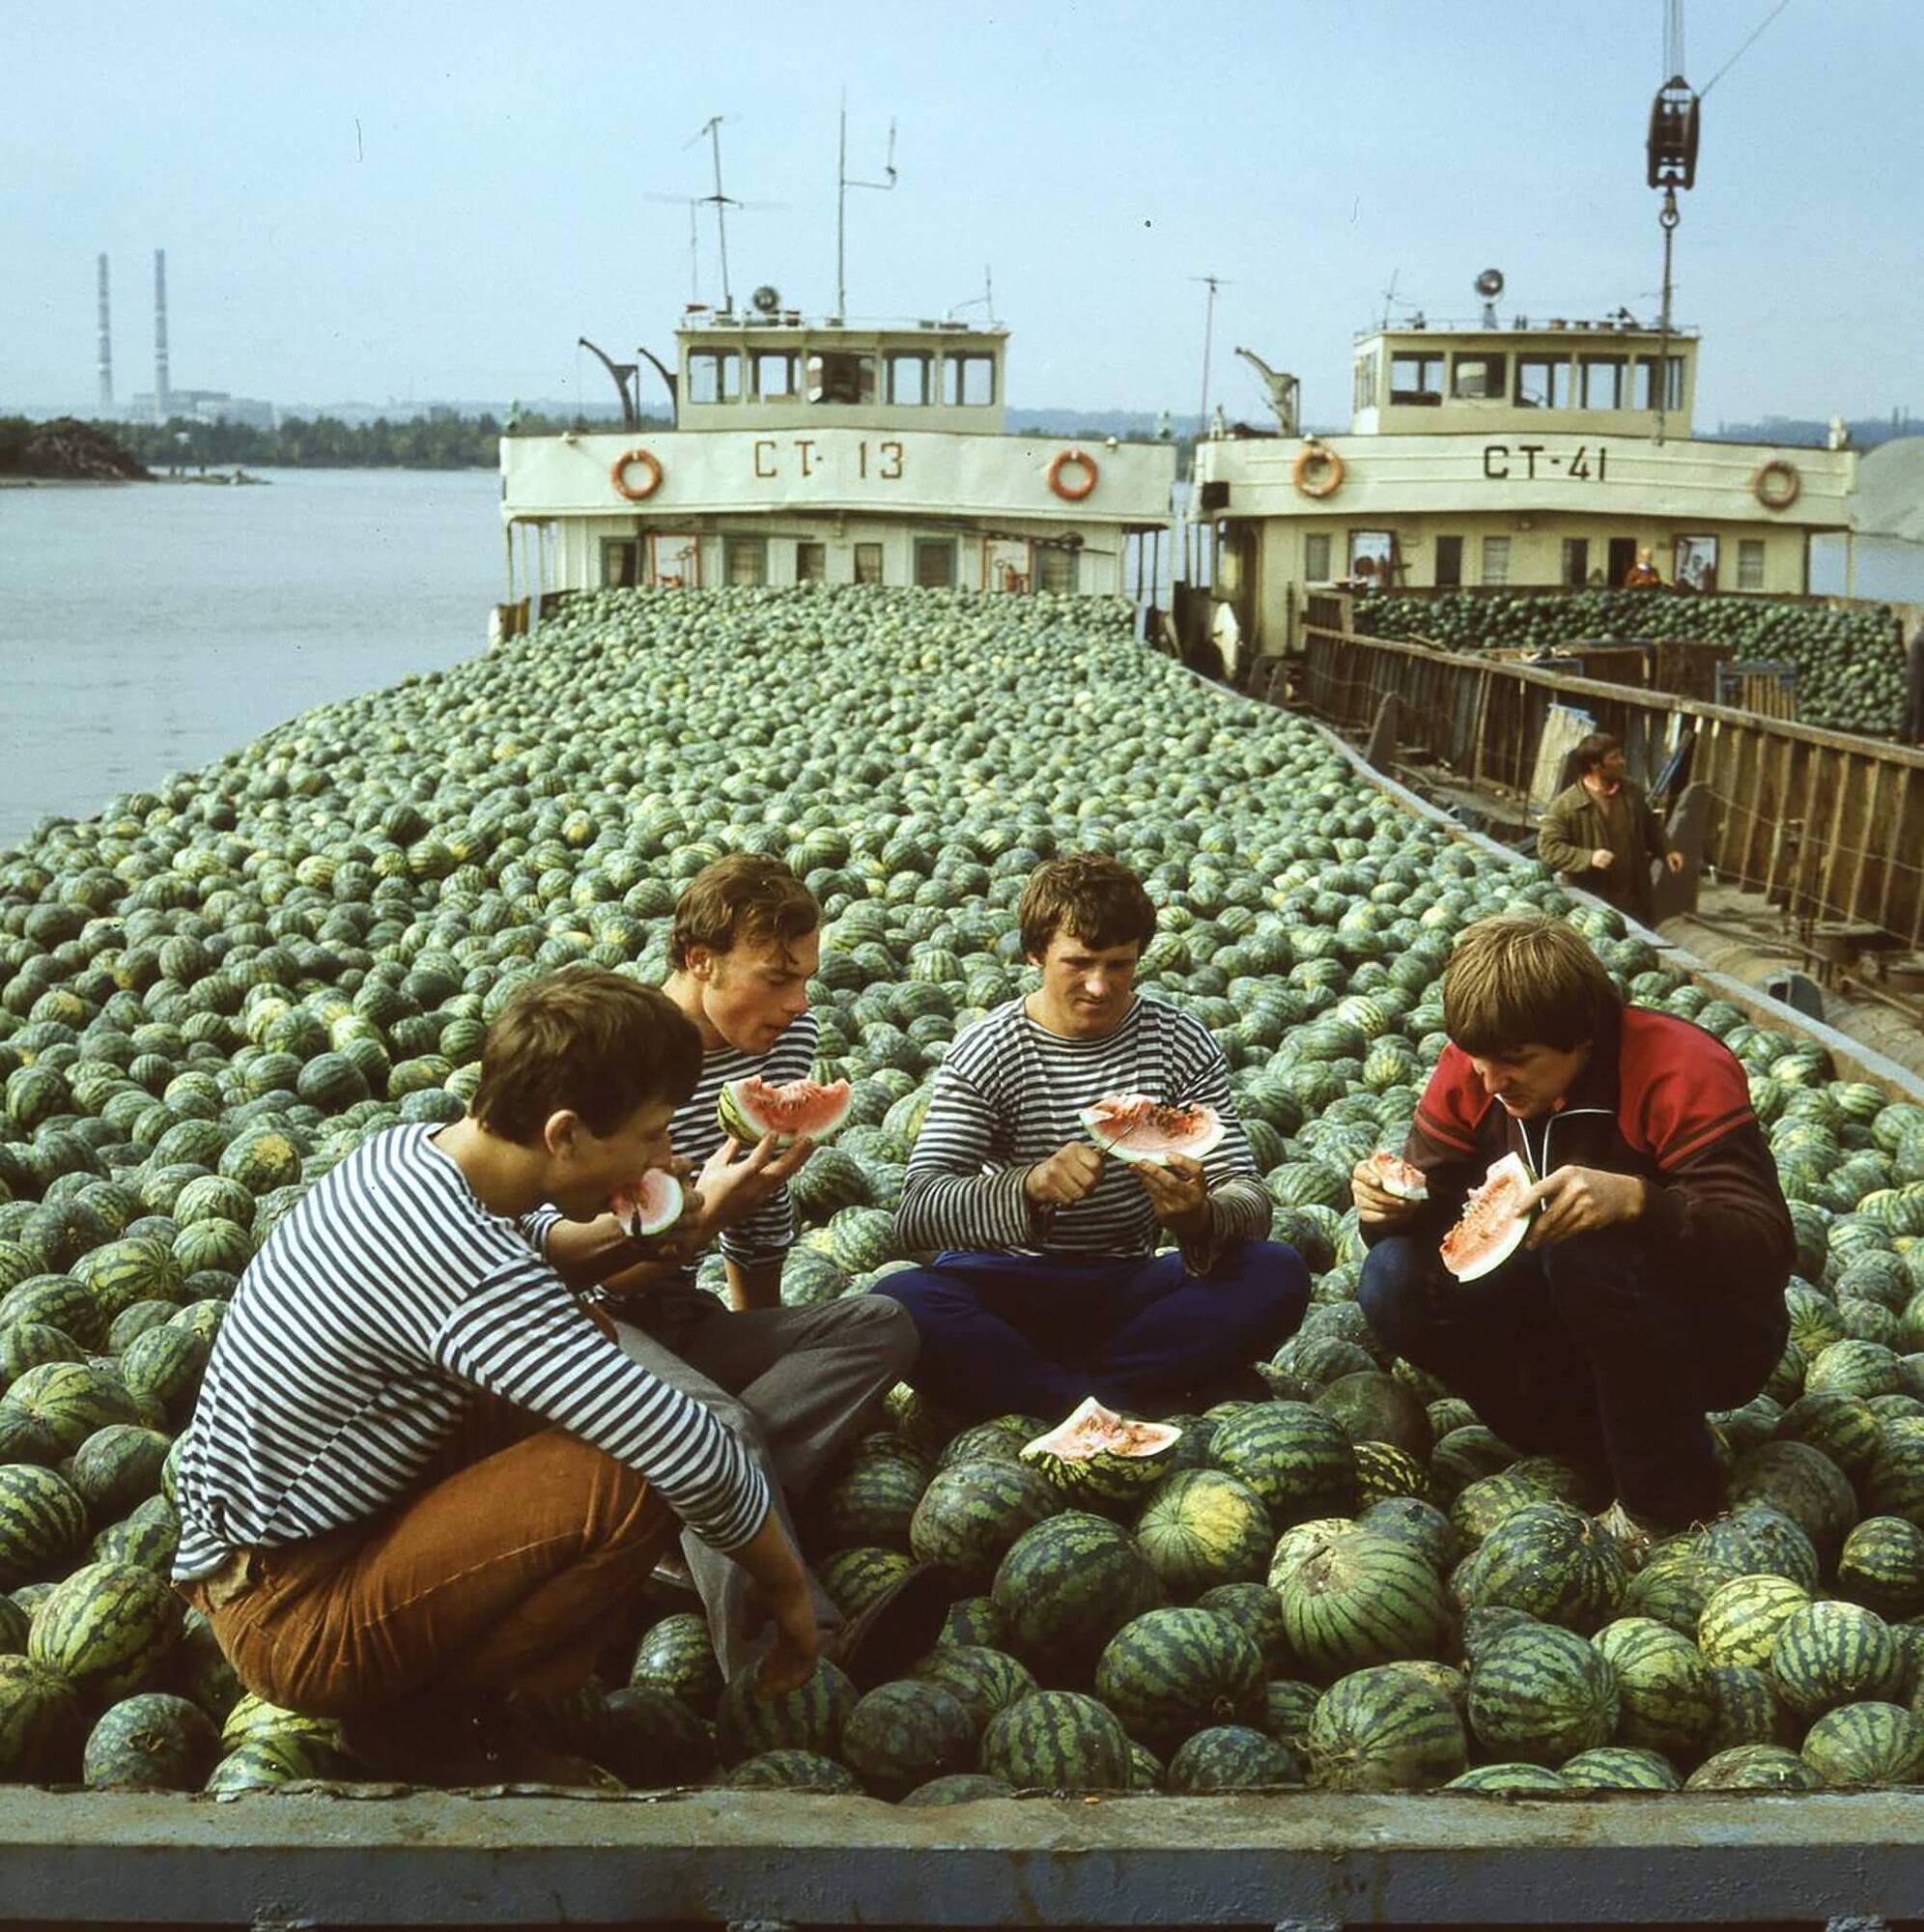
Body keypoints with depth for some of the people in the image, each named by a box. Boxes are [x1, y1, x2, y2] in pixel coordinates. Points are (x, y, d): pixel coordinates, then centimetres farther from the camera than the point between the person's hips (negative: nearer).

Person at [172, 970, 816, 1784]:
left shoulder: (408, 1151, -1)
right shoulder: (476, 1279, -28)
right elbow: (698, 1461, -29)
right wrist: (789, 1593, -11)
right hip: (291, 1620, -9)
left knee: (582, 1353, 12)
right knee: (633, 1479, -23)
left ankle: (425, 1682, 9)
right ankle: (427, 1715, -1)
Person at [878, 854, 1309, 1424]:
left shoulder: (1182, 1044, 0)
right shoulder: (986, 1054, -9)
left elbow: (1249, 1199, -7)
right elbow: (915, 1215, -21)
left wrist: (1201, 1218, -32)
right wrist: (1029, 1188, -40)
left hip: (1128, 1290, 2)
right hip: (1007, 1289, -2)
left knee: (1279, 1275, -24)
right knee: (898, 1301, -34)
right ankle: (1142, 1399, -27)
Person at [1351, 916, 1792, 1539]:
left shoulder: (1681, 1070, -25)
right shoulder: (1473, 1067, -8)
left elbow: (1766, 1246, -31)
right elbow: (1431, 1198, -4)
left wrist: (1634, 1201, -48)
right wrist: (1392, 1206, -29)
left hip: (1712, 1333, -5)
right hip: (1568, 1322, 6)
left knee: (1593, 1249, -37)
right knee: (1395, 1281, -18)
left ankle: (1668, 1504, -15)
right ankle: (1608, 1447, -6)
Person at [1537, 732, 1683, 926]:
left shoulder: (1632, 791, 4)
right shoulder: (1565, 805, -16)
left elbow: (1651, 828, 20)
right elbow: (1547, 847, -19)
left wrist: (1666, 852, 6)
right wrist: (1588, 858, -28)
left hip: (1633, 898, 6)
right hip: (1589, 902, -5)